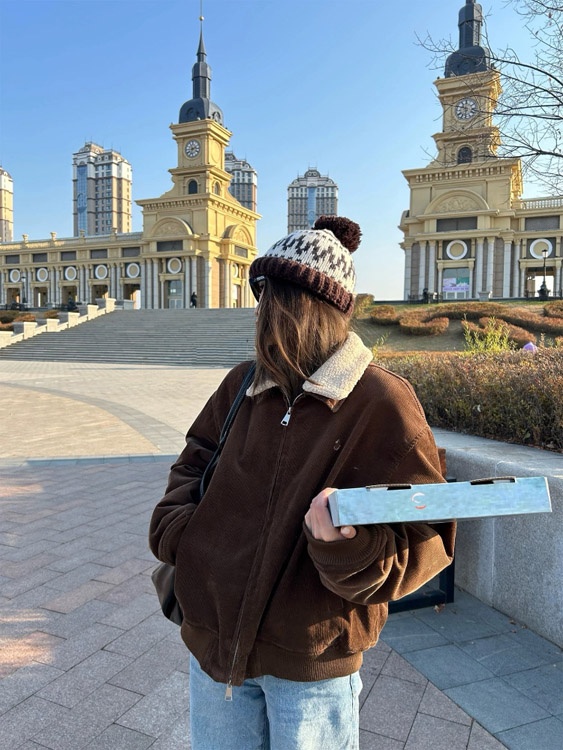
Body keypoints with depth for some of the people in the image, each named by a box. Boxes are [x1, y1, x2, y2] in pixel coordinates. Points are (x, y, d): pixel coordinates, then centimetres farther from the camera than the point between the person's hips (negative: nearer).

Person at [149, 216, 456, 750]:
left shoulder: (381, 404, -17)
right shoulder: (242, 385, -1)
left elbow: (423, 540, -17)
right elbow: (195, 462, 13)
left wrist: (348, 547, -36)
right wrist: (177, 527, -4)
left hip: (309, 660, -4)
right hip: (213, 641, 5)